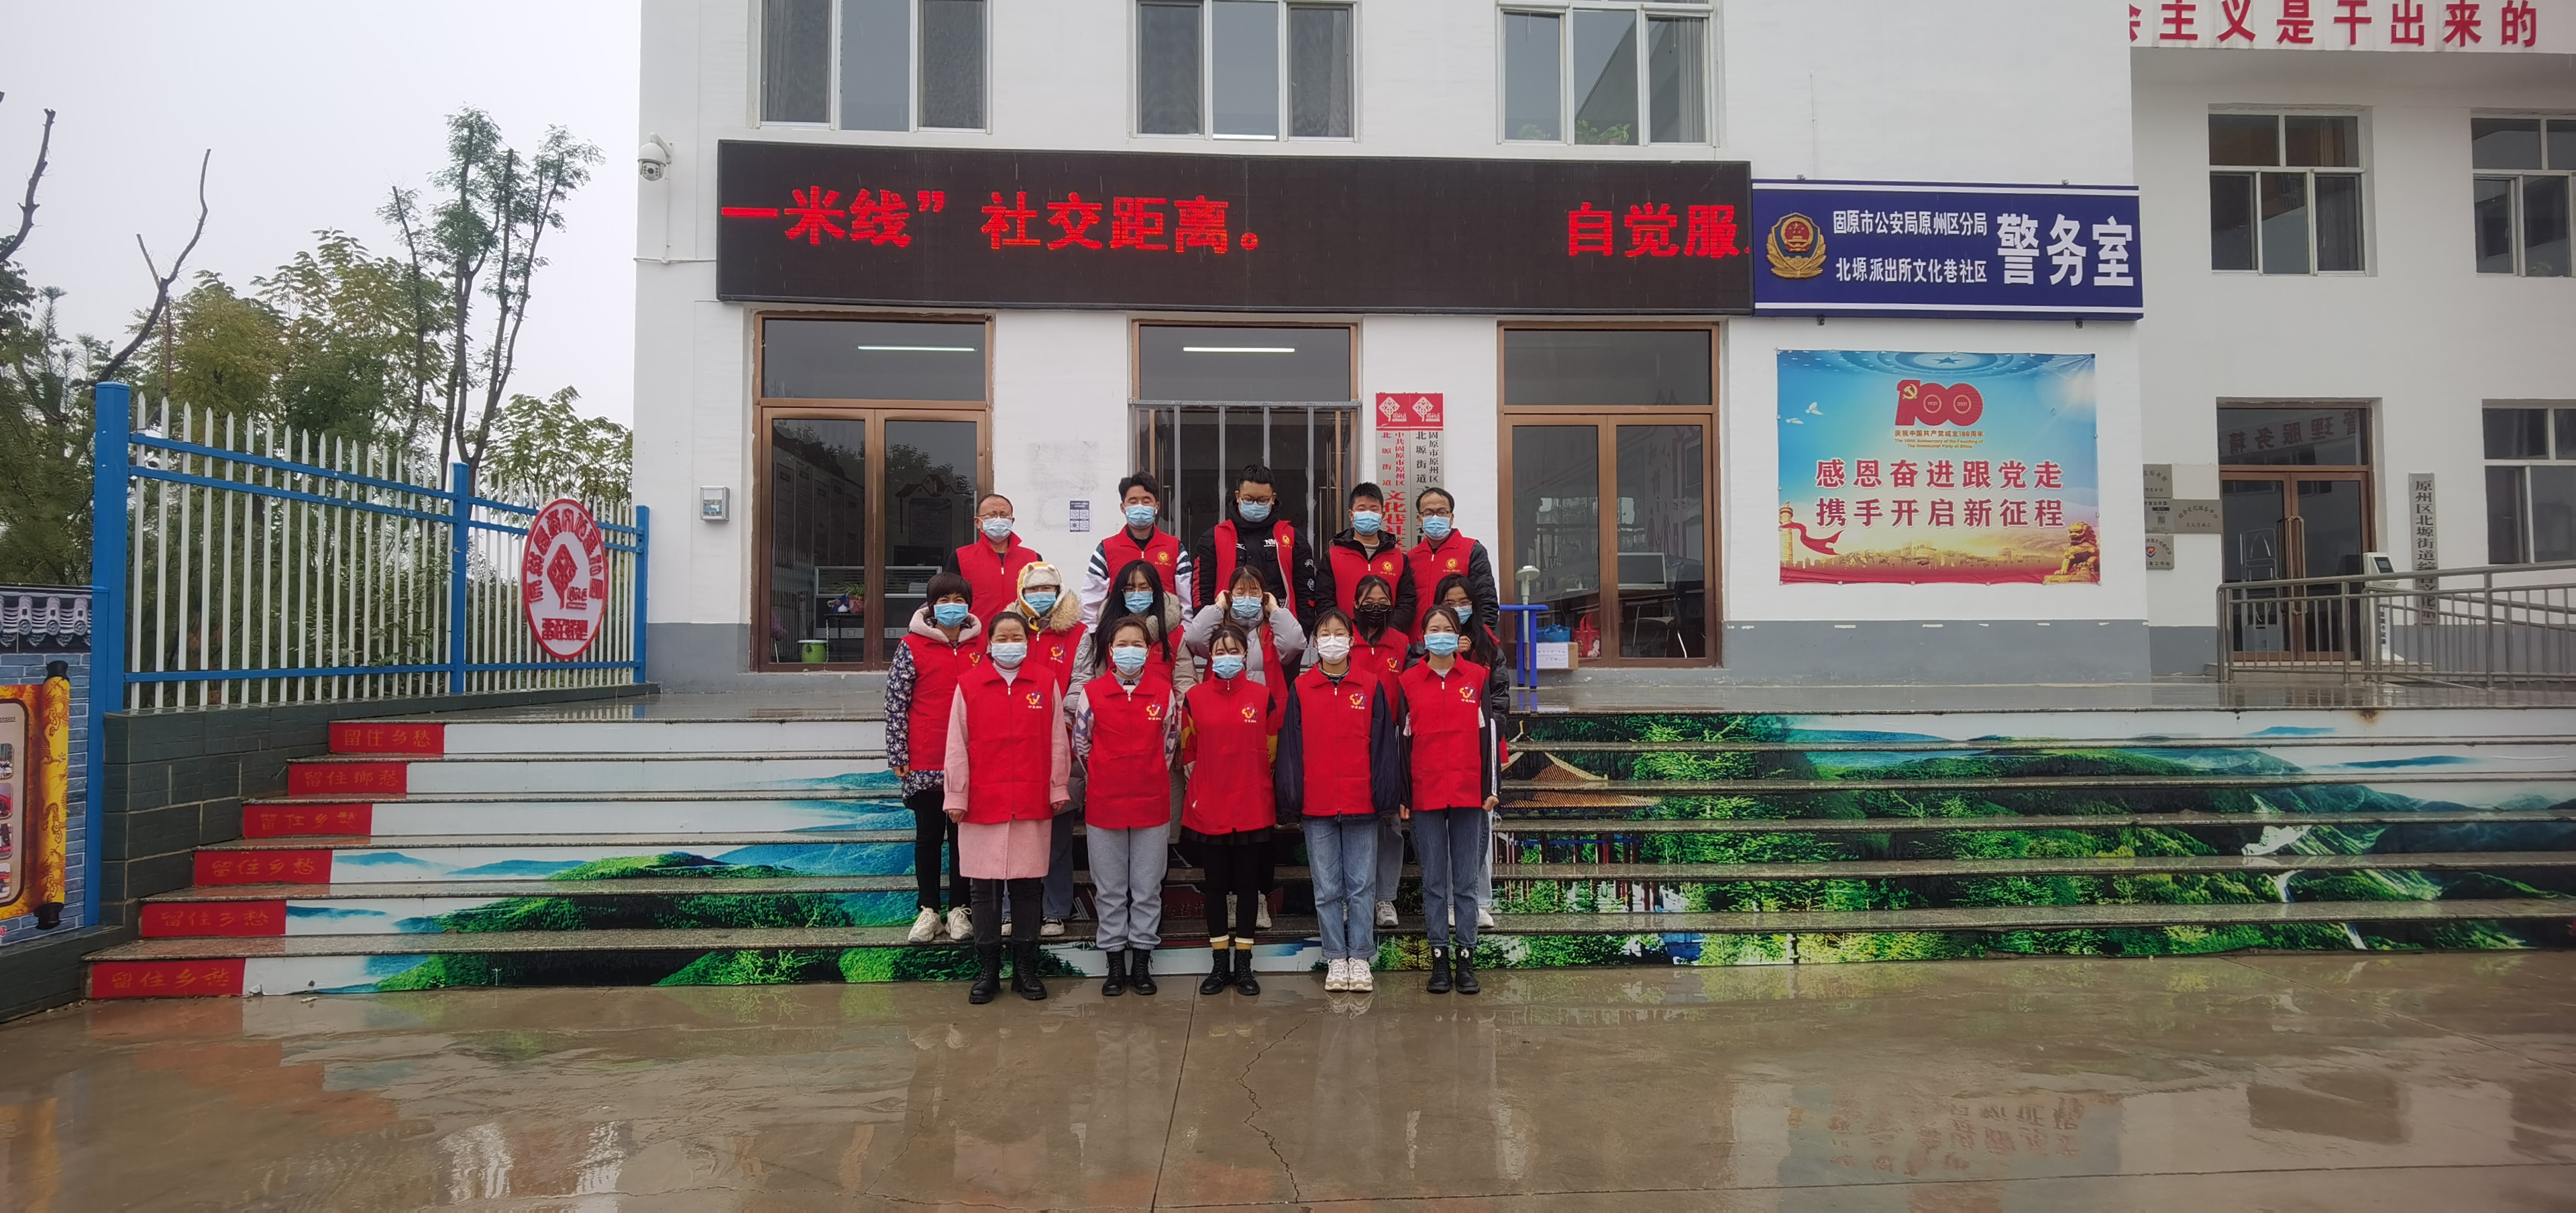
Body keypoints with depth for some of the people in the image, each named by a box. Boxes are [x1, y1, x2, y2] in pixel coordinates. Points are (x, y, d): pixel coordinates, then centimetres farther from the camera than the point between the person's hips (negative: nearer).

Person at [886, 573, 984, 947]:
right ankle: (928, 911, 19)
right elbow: (896, 702, -3)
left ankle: (959, 909, 20)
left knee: (962, 834, 9)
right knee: (928, 835, 9)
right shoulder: (912, 647, -3)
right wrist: (898, 756, -6)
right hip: (925, 762, -1)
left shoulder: (981, 645, 5)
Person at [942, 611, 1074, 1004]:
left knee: (1027, 885, 8)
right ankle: (987, 969, 16)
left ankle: (1025, 968, 19)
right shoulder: (968, 684, 0)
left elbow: (1057, 740, 6)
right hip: (983, 802, -1)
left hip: (1032, 802, 1)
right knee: (985, 887, 5)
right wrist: (956, 796, -1)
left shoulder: (1046, 683, 4)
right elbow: (957, 745, 1)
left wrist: (1059, 788, 6)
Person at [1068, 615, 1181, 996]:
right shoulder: (1090, 693, -3)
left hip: (1152, 804, 0)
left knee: (1148, 887, 7)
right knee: (1110, 889, 8)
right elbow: (1080, 745, 8)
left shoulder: (1164, 692, 0)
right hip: (1104, 804, 0)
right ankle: (1116, 962, 19)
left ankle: (1142, 961, 18)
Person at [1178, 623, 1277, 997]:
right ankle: (1219, 963, 19)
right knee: (1215, 884, 8)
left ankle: (1243, 963, 16)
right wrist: (1204, 786, 7)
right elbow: (1188, 751, 10)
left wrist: (1252, 785, 6)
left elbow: (1271, 750, 7)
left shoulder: (1262, 697, 1)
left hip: (1253, 808, 0)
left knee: (1248, 883, 6)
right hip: (1208, 808, 0)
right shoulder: (1194, 698, 1)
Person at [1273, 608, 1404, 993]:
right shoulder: (1300, 690, 4)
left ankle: (1360, 958, 15)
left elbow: (1384, 745, 2)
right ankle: (1336, 958, 17)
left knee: (1361, 886, 6)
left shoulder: (1371, 687, 3)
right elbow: (1290, 749, 4)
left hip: (1361, 803, -1)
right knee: (1327, 888, 8)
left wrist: (1386, 798, -3)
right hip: (1316, 805, 1)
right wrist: (1290, 803, -1)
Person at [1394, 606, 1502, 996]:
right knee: (1433, 881, 5)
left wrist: (1492, 788, -2)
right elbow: (1403, 739, 5)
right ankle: (1440, 959, 11)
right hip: (1425, 795, 0)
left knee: (1466, 880, 5)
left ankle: (1466, 959, 12)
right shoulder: (1408, 682, 5)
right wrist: (1401, 796, 2)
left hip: (1469, 794, 0)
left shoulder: (1477, 677, 4)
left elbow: (1490, 733, 3)